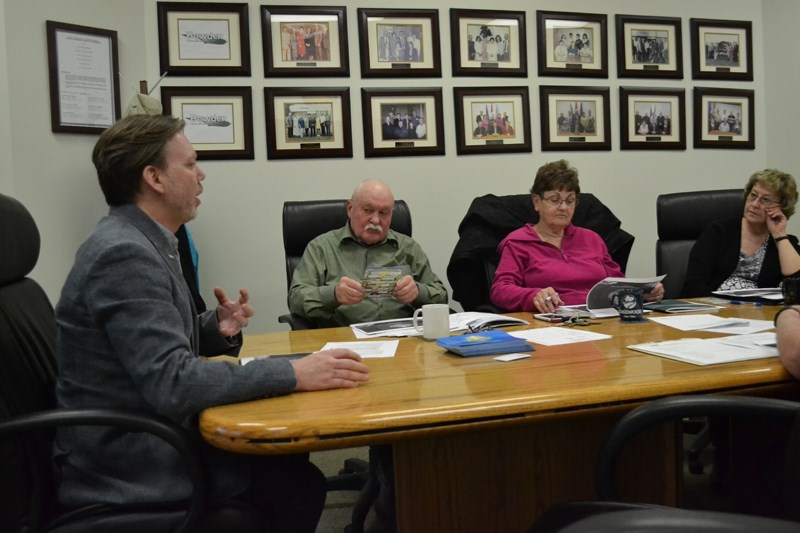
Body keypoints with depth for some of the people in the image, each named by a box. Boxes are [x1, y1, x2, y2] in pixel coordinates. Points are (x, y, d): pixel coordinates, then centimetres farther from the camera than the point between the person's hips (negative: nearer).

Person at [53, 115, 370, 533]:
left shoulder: (137, 241, 7)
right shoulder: (124, 252, -23)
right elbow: (172, 383, -30)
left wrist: (217, 327, -5)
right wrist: (293, 374, -27)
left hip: (146, 440, 9)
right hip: (130, 472, -9)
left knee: (288, 461, 8)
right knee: (300, 483, -8)